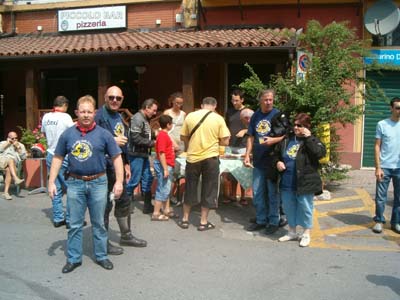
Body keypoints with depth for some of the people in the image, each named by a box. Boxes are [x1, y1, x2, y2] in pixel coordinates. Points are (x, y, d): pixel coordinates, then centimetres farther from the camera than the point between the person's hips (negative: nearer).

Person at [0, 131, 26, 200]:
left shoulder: (21, 145, 22)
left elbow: (24, 157, 8)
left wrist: (18, 147, -1)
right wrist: (7, 143, 4)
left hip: (12, 165, 1)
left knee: (9, 170, -35)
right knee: (10, 159, -35)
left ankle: (6, 192, -39)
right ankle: (16, 179, -55)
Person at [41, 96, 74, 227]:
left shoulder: (46, 117, 5)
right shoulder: (65, 117, -14)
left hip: (50, 156, 6)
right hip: (63, 158, -6)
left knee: (56, 189, 11)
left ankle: (58, 218, 16)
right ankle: (70, 219, 6)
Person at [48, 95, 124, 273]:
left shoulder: (103, 134, -4)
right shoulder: (67, 134, 1)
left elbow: (116, 157, -1)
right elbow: (58, 158, 7)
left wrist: (119, 181, -8)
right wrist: (51, 182, 3)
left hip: (98, 183, -1)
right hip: (75, 183, 1)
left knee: (98, 223, 11)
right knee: (75, 224, 9)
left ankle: (101, 256, 24)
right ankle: (73, 258, 21)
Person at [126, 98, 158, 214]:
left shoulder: (145, 119, 15)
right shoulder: (137, 118, -15)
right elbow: (136, 138, -23)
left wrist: (154, 135, 2)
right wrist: (152, 143, -16)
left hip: (144, 154, 10)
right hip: (136, 154, -10)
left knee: (147, 179, 10)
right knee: (135, 180, -3)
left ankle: (147, 205, 18)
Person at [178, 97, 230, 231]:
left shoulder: (190, 116, -1)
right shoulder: (218, 119, -5)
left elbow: (183, 137, 5)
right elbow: (225, 141, -6)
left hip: (193, 157, 2)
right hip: (211, 158, -2)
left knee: (190, 188, 15)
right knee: (208, 190, 10)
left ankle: (185, 219, 24)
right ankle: (203, 222, 15)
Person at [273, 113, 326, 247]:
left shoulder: (312, 140, -5)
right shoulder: (287, 139, 8)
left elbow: (320, 153, -24)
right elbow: (276, 153, 20)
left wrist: (308, 138, -21)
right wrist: (277, 162, 0)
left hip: (304, 183, -5)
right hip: (287, 183, 5)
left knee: (305, 208, 5)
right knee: (289, 207, 15)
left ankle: (306, 234, 21)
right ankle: (292, 232, 32)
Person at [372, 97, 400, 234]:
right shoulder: (382, 124, -1)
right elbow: (377, 147, -1)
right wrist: (378, 167, -7)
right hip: (385, 167, -2)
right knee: (381, 197, 3)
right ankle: (379, 221, 15)